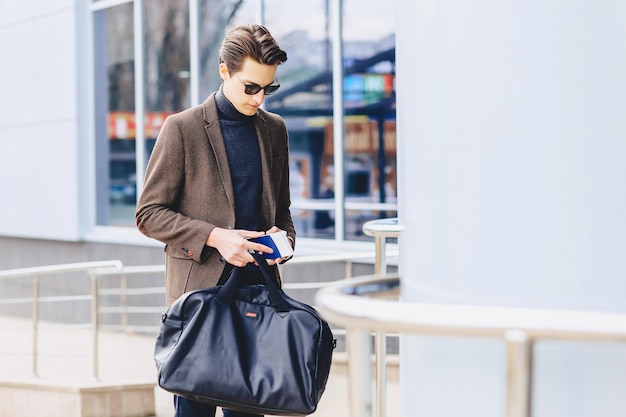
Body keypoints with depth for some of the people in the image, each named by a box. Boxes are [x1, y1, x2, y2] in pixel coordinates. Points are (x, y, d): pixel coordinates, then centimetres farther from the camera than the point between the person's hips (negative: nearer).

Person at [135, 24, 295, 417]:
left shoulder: (275, 129, 12)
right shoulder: (183, 128, -3)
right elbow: (150, 214, -4)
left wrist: (283, 237, 0)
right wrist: (215, 237, -16)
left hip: (258, 288, 4)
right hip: (200, 287, -4)